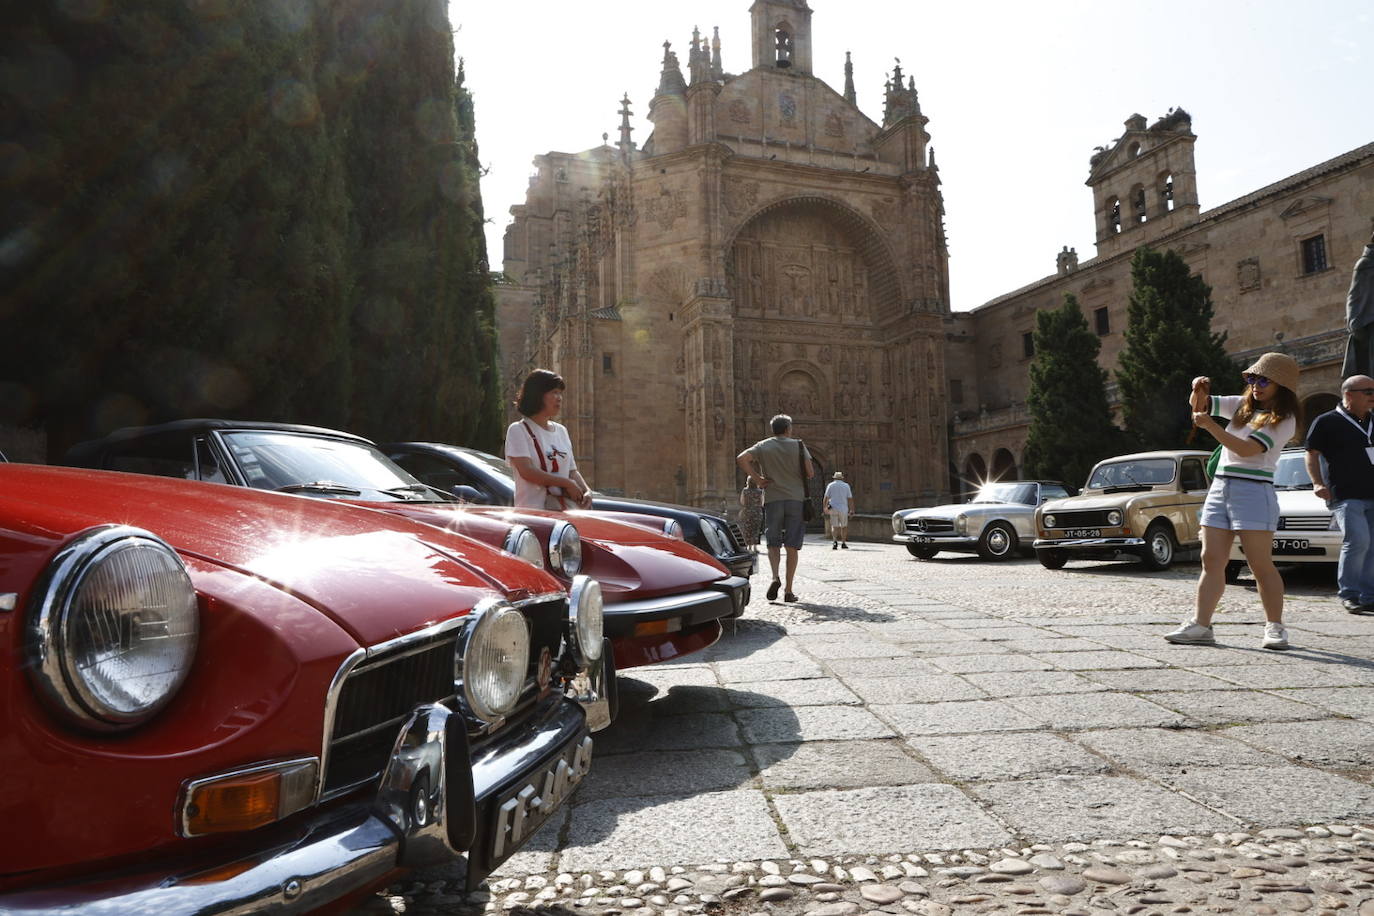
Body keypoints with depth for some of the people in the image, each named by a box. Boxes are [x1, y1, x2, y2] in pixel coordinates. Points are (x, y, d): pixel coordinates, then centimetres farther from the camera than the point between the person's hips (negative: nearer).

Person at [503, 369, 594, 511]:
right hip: (533, 509, -6)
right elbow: (527, 471, -13)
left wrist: (587, 491, -2)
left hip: (565, 510, 6)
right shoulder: (518, 430, -1)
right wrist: (566, 483, -13)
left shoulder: (561, 430, 19)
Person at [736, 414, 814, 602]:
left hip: (772, 500, 1)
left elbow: (741, 459, -10)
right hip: (796, 499, -1)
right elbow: (810, 473, -3)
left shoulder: (763, 446, 6)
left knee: (773, 543, 9)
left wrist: (757, 478, -3)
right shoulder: (798, 445, 2)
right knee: (792, 546, 4)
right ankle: (789, 590, 3)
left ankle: (775, 577, -15)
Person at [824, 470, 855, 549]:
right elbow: (850, 499, 2)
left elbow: (826, 498, 0)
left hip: (833, 508, 0)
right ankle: (843, 543, 14)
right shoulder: (846, 485, 5)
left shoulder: (830, 485, 4)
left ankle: (835, 541, -20)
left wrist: (825, 507, 10)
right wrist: (851, 510, 5)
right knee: (844, 526, 13)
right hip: (843, 509, 0)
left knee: (834, 526, 1)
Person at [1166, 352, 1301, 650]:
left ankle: (1275, 628, 7)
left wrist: (1210, 425, -19)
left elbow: (1248, 449, -15)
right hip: (1220, 488, 6)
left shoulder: (1284, 419, -4)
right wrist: (1199, 390, -5)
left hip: (1254, 491, -6)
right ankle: (1201, 625, 1)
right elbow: (1200, 406, 17)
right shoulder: (1242, 405, 16)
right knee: (1211, 561, 1)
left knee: (1261, 565, -4)